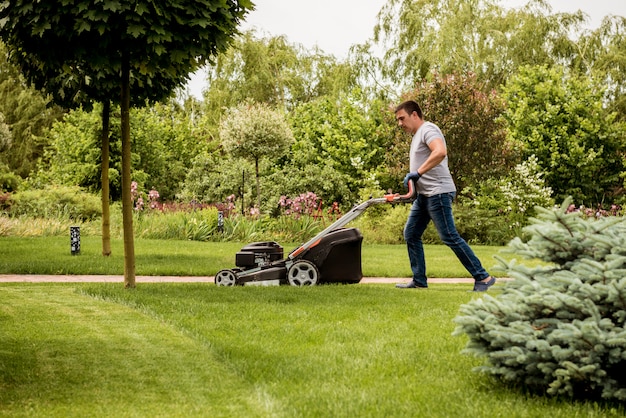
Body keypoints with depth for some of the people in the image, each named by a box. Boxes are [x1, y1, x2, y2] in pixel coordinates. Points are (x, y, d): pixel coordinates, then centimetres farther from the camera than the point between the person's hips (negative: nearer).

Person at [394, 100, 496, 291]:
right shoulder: (417, 135, 21)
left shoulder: (428, 130, -12)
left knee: (450, 237, -11)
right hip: (424, 195, 11)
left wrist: (417, 173, -29)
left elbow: (440, 152, -30)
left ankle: (483, 278, -7)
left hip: (438, 193, -11)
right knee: (411, 234, 10)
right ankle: (419, 281, 14)